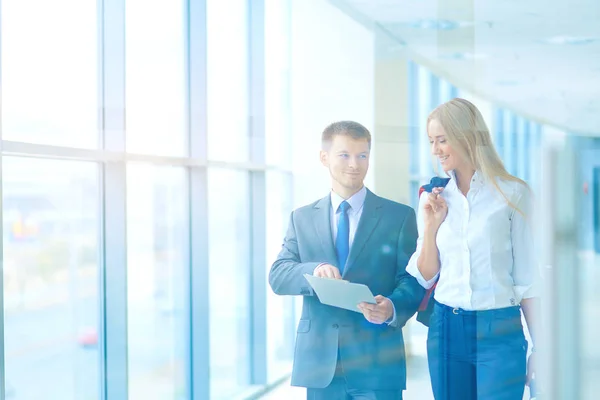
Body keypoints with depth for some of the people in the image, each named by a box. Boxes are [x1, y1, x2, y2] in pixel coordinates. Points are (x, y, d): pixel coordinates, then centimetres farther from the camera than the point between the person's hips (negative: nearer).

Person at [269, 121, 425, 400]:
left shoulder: (400, 216, 5)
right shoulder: (302, 218, 12)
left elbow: (413, 279, -1)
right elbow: (278, 277, 2)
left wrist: (393, 308, -23)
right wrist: (314, 270, -20)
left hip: (377, 365, -2)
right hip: (320, 363, 2)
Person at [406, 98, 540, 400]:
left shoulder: (513, 193, -3)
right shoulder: (433, 199, 8)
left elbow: (527, 278, -2)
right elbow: (425, 278, 9)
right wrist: (431, 226, -5)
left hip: (500, 332, -4)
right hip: (446, 330, 4)